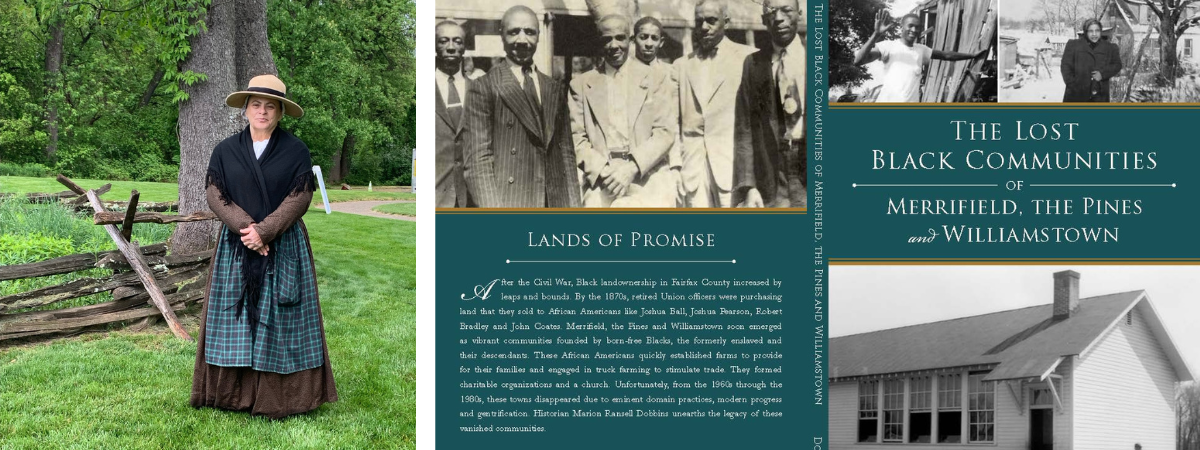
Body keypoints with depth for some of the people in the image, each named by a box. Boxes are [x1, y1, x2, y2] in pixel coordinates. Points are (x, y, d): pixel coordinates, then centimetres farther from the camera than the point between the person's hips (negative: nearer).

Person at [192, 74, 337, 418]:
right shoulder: (225, 151, 7)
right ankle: (234, 393, 8)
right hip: (236, 248, 2)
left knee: (280, 321, -1)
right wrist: (245, 228, -17)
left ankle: (279, 397, 4)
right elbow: (215, 196, -2)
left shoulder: (296, 151, 1)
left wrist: (264, 231, -18)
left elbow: (299, 198, -7)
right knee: (235, 316, 2)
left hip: (285, 248, -2)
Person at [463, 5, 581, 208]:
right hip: (508, 206, -5)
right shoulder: (484, 88, 0)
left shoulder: (556, 90, 16)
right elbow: (476, 159, -6)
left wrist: (573, 206, 8)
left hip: (556, 204, 5)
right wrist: (493, 215, -15)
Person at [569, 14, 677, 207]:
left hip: (648, 180, -1)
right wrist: (602, 170, -10)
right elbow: (576, 137, 9)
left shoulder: (657, 78, 11)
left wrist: (632, 168, -11)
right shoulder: (582, 84, 15)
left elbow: (666, 132, 3)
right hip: (600, 183, 1)